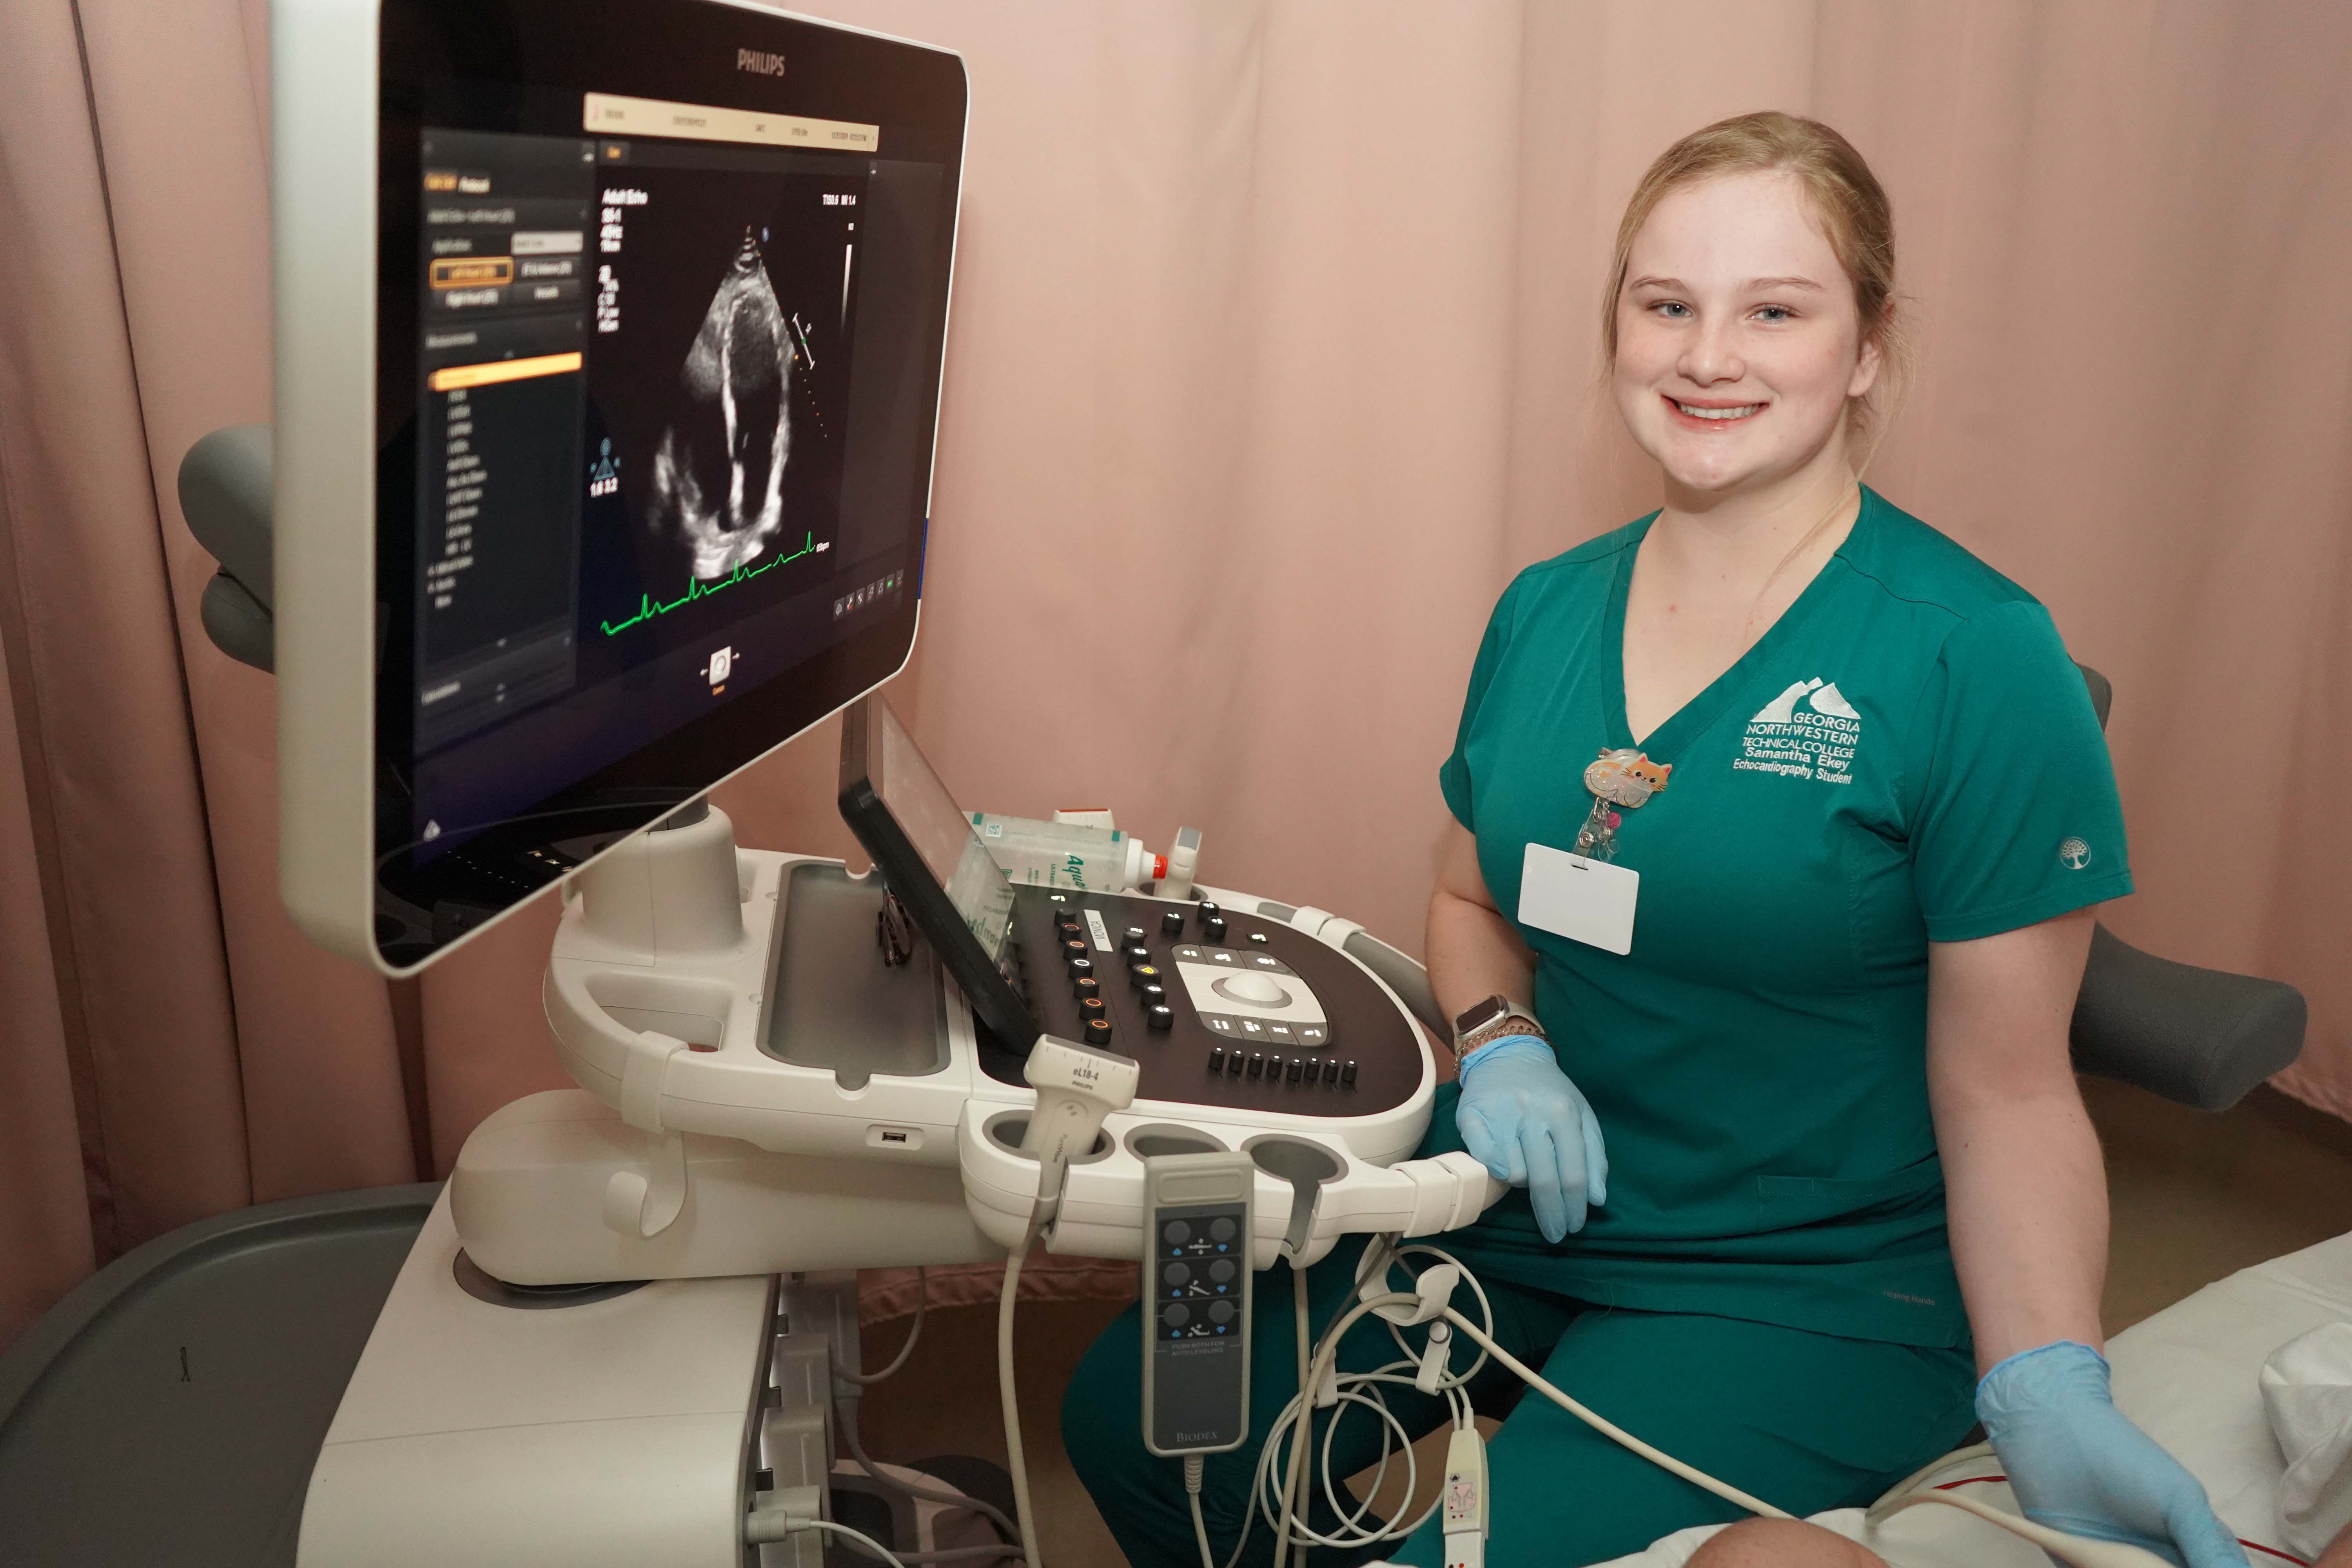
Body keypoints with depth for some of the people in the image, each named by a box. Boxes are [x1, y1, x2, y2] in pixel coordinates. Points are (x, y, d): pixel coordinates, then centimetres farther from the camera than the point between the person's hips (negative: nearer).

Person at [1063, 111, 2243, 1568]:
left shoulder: (1977, 660, -14)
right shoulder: (1545, 610, 3)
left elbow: (2006, 1088, -12)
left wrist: (2049, 1395, -25)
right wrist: (1498, 1045, -6)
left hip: (1809, 1287, -4)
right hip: (1530, 1197, 5)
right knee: (1138, 1420, -5)